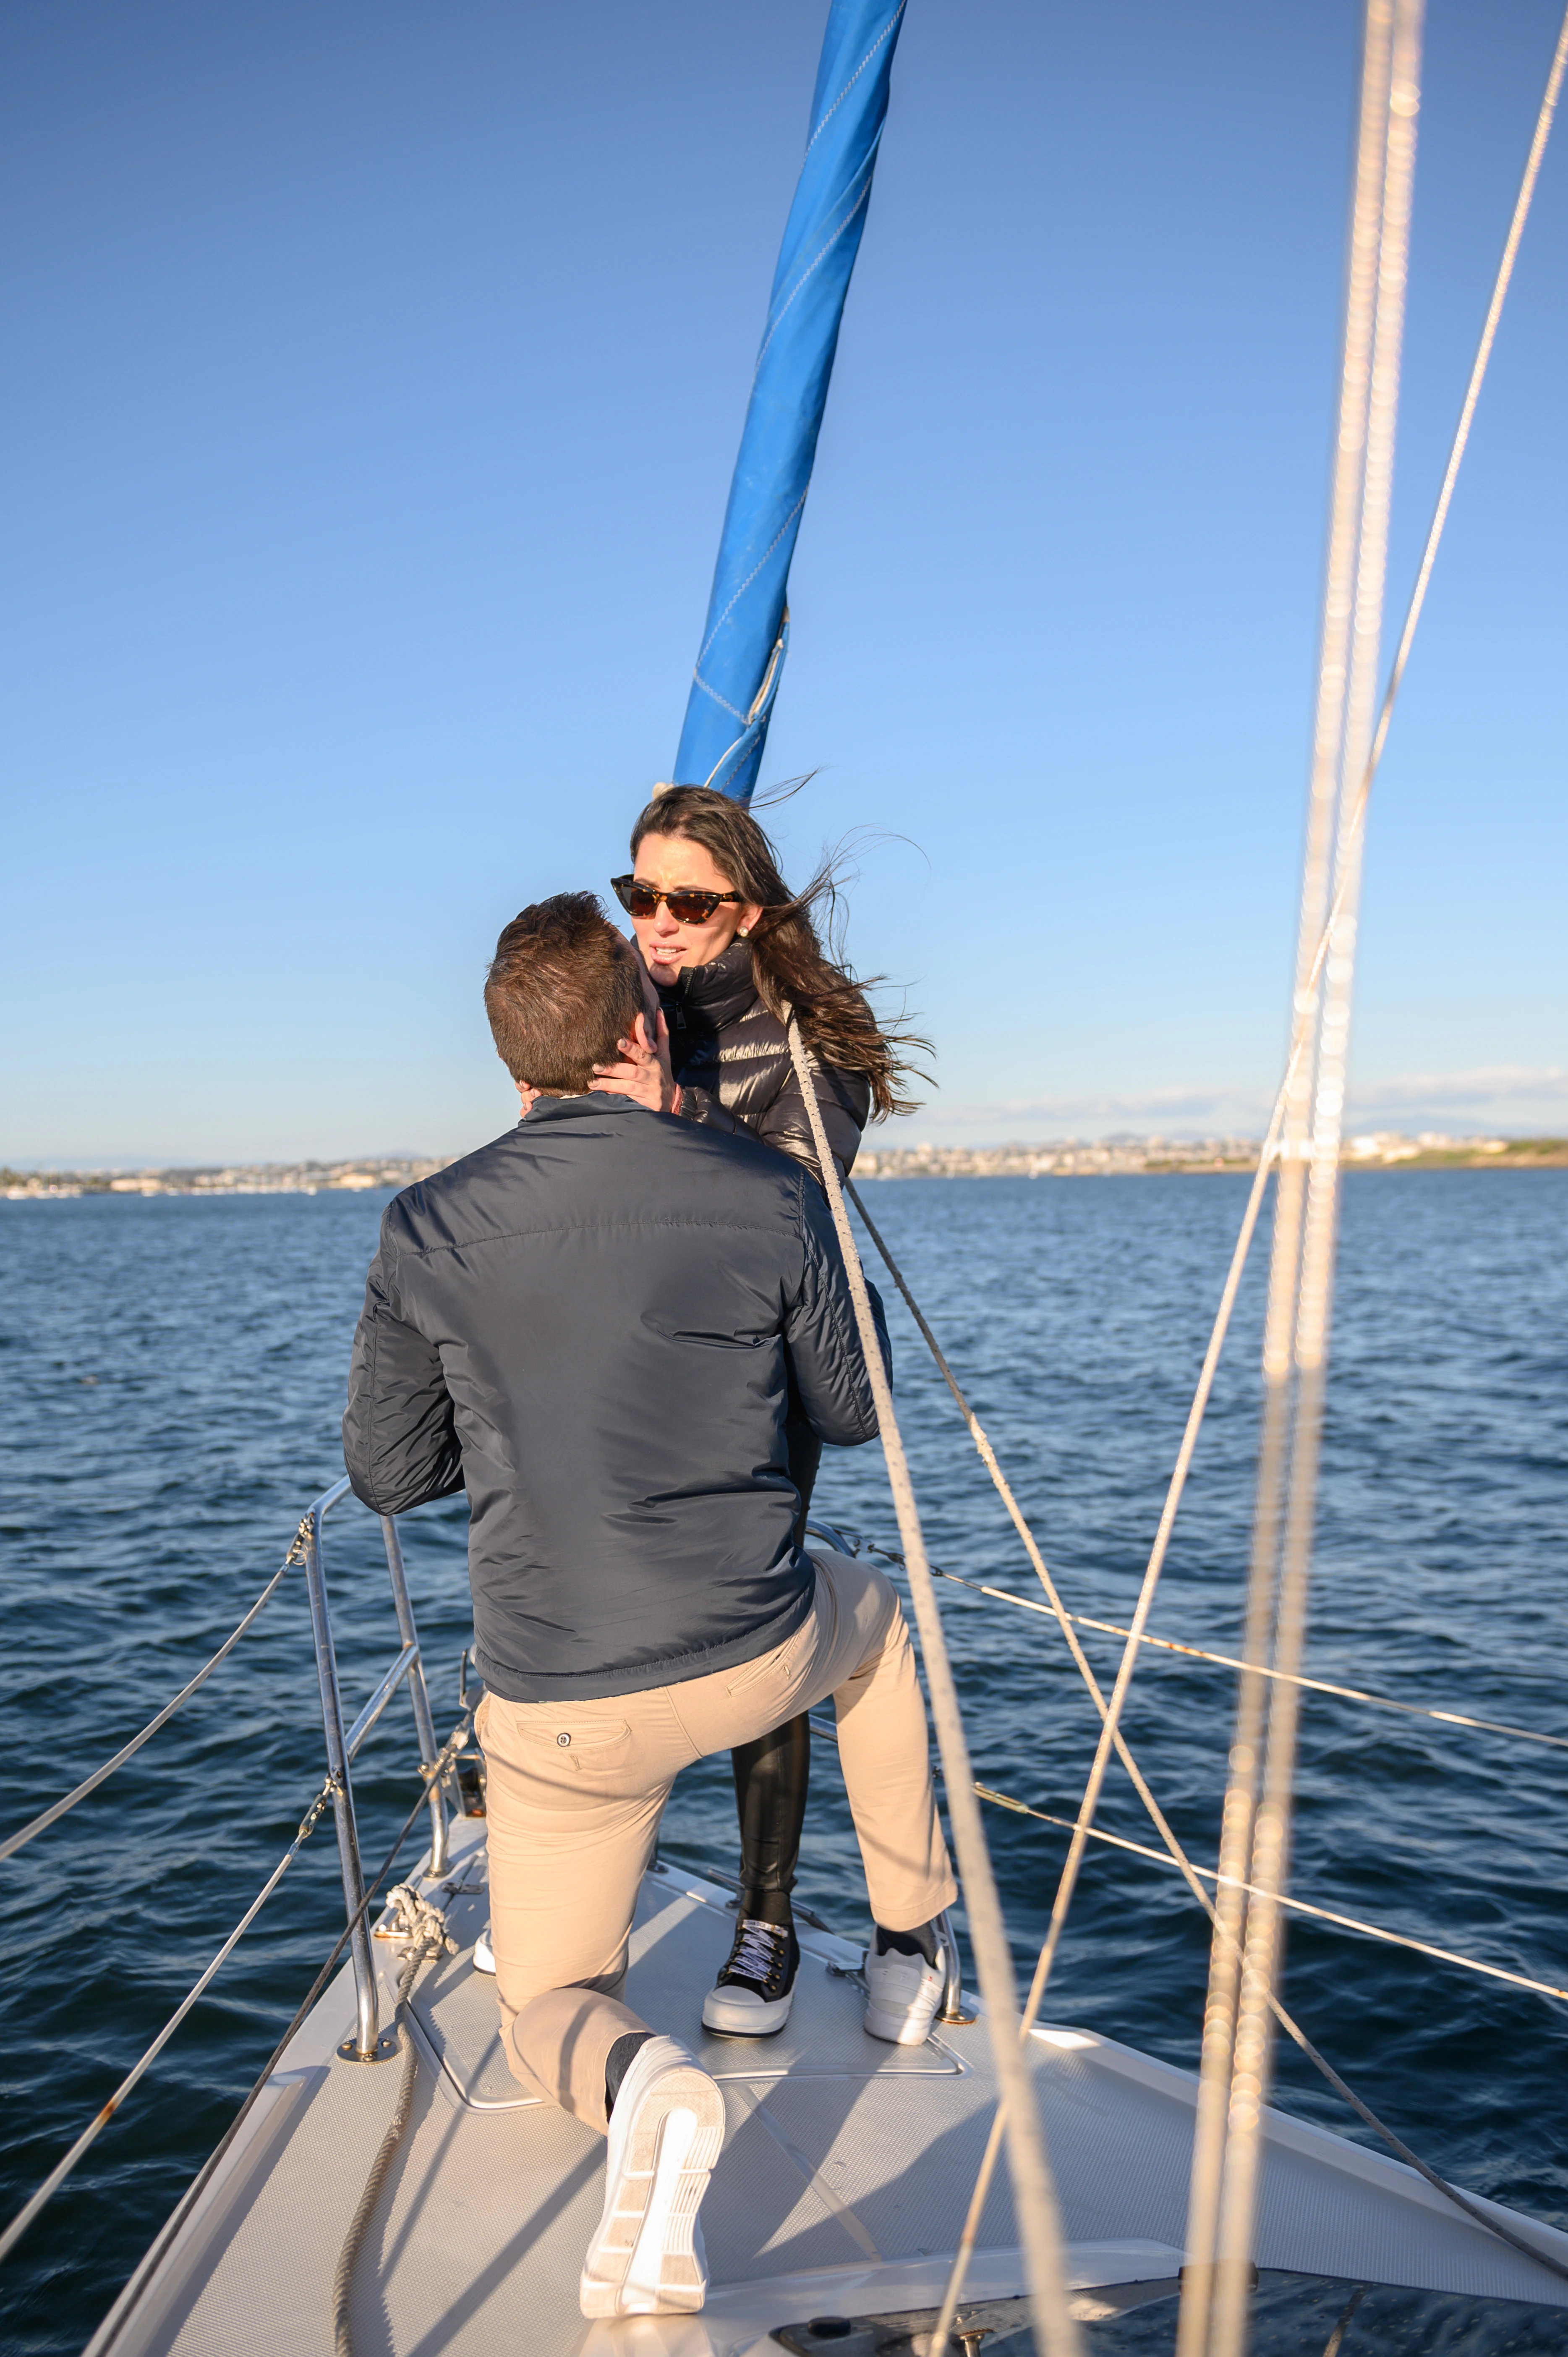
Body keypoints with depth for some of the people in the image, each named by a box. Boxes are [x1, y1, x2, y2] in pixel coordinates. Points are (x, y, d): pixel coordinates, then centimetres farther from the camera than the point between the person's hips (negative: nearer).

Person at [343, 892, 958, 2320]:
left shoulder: (428, 1233, -8)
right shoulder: (773, 1198, -9)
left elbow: (389, 1479, 2)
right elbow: (852, 1412, 5)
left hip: (557, 1706, 0)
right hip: (756, 1658, 0)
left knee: (547, 2015, 22)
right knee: (874, 1617, 37)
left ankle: (639, 2085, -14)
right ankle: (913, 1950, 42)